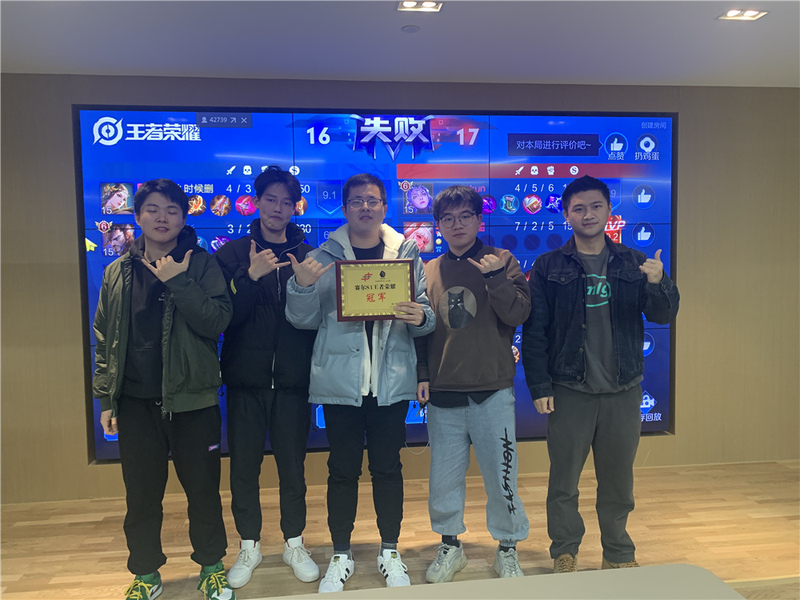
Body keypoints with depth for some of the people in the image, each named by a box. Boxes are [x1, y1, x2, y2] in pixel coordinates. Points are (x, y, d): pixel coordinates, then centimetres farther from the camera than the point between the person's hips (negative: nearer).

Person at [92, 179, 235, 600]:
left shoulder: (201, 265, -2)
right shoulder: (118, 272, 7)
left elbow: (217, 322, -14)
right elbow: (104, 339, 9)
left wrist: (179, 282, -20)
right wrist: (106, 399, 6)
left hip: (192, 399, -2)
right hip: (136, 403, 2)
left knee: (203, 489, 9)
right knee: (141, 495, 13)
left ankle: (211, 565, 30)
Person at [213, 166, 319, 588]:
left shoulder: (307, 256, 4)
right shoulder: (233, 254, 4)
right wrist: (250, 278, -19)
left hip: (292, 380, 0)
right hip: (245, 379, 0)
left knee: (292, 465, 9)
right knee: (244, 466, 9)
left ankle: (294, 543, 29)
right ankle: (249, 545, 29)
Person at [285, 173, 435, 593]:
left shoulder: (406, 253, 4)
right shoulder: (323, 257, 2)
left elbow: (425, 313, 4)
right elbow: (304, 320, 0)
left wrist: (420, 317, -19)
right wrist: (302, 286, -18)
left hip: (391, 380, 1)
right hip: (341, 380, 0)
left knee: (388, 467, 11)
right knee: (342, 470, 9)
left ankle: (390, 552, 29)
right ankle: (341, 556, 27)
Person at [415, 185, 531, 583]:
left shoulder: (502, 262, 2)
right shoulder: (428, 272, 9)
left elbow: (517, 315, -9)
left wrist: (495, 277, -18)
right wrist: (422, 375, 5)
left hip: (492, 391, -2)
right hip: (443, 393, 3)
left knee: (500, 475, 6)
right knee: (444, 477, 11)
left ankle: (507, 549, 28)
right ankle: (450, 546, 31)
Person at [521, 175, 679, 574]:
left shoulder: (633, 263, 6)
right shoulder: (549, 267, -2)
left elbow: (663, 315, 2)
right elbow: (534, 330, -3)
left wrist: (657, 284, -20)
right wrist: (539, 386, -8)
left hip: (623, 390, 2)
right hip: (569, 391, -2)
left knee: (618, 479, 15)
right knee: (564, 479, 8)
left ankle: (618, 553, 33)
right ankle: (564, 552, 27)